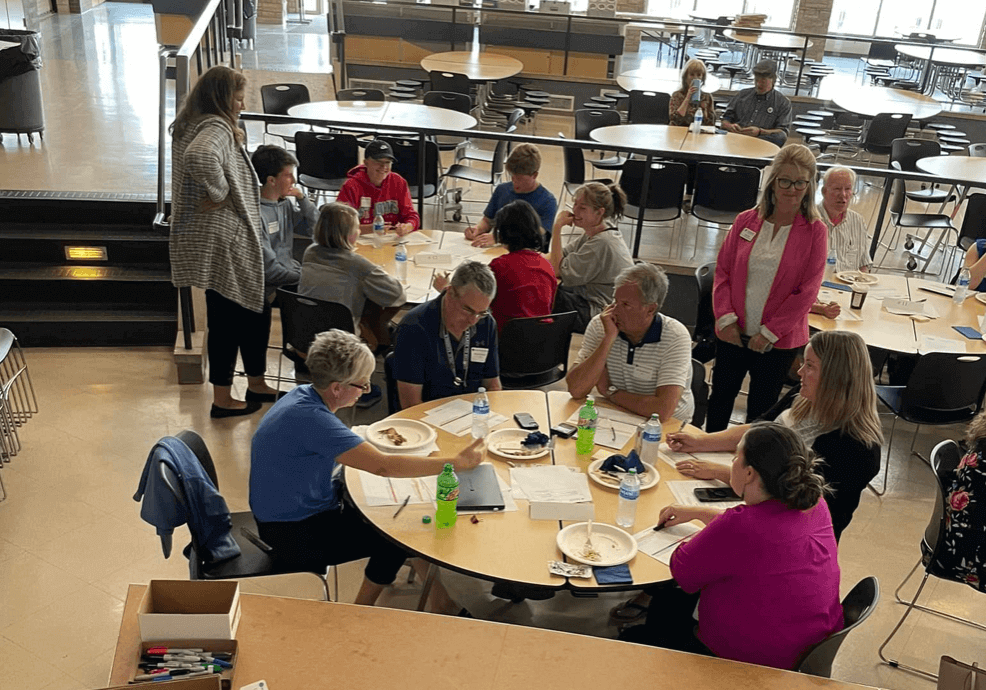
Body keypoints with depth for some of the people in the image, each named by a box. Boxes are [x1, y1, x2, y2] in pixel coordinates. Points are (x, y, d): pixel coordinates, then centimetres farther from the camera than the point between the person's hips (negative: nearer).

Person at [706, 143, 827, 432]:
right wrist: (725, 318, -9)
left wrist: (770, 332, -13)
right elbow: (723, 270, 3)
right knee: (720, 397, 16)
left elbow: (807, 291, -9)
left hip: (779, 341, -2)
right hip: (733, 333, 3)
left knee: (761, 409, 9)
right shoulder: (746, 221, 1)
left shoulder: (814, 231, -6)